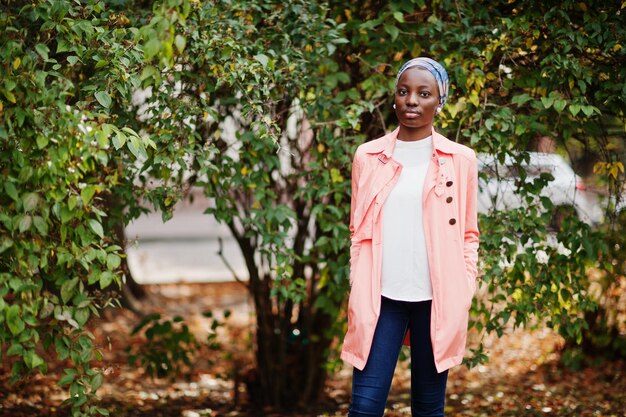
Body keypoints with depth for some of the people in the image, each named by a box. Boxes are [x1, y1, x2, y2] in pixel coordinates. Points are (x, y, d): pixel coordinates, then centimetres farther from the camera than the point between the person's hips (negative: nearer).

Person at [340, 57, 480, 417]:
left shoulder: (461, 159, 3)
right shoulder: (368, 156, 6)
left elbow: (468, 235, 8)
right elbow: (358, 231, 11)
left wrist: (463, 296, 0)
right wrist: (359, 292, 5)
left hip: (436, 299, 0)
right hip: (381, 297, 1)